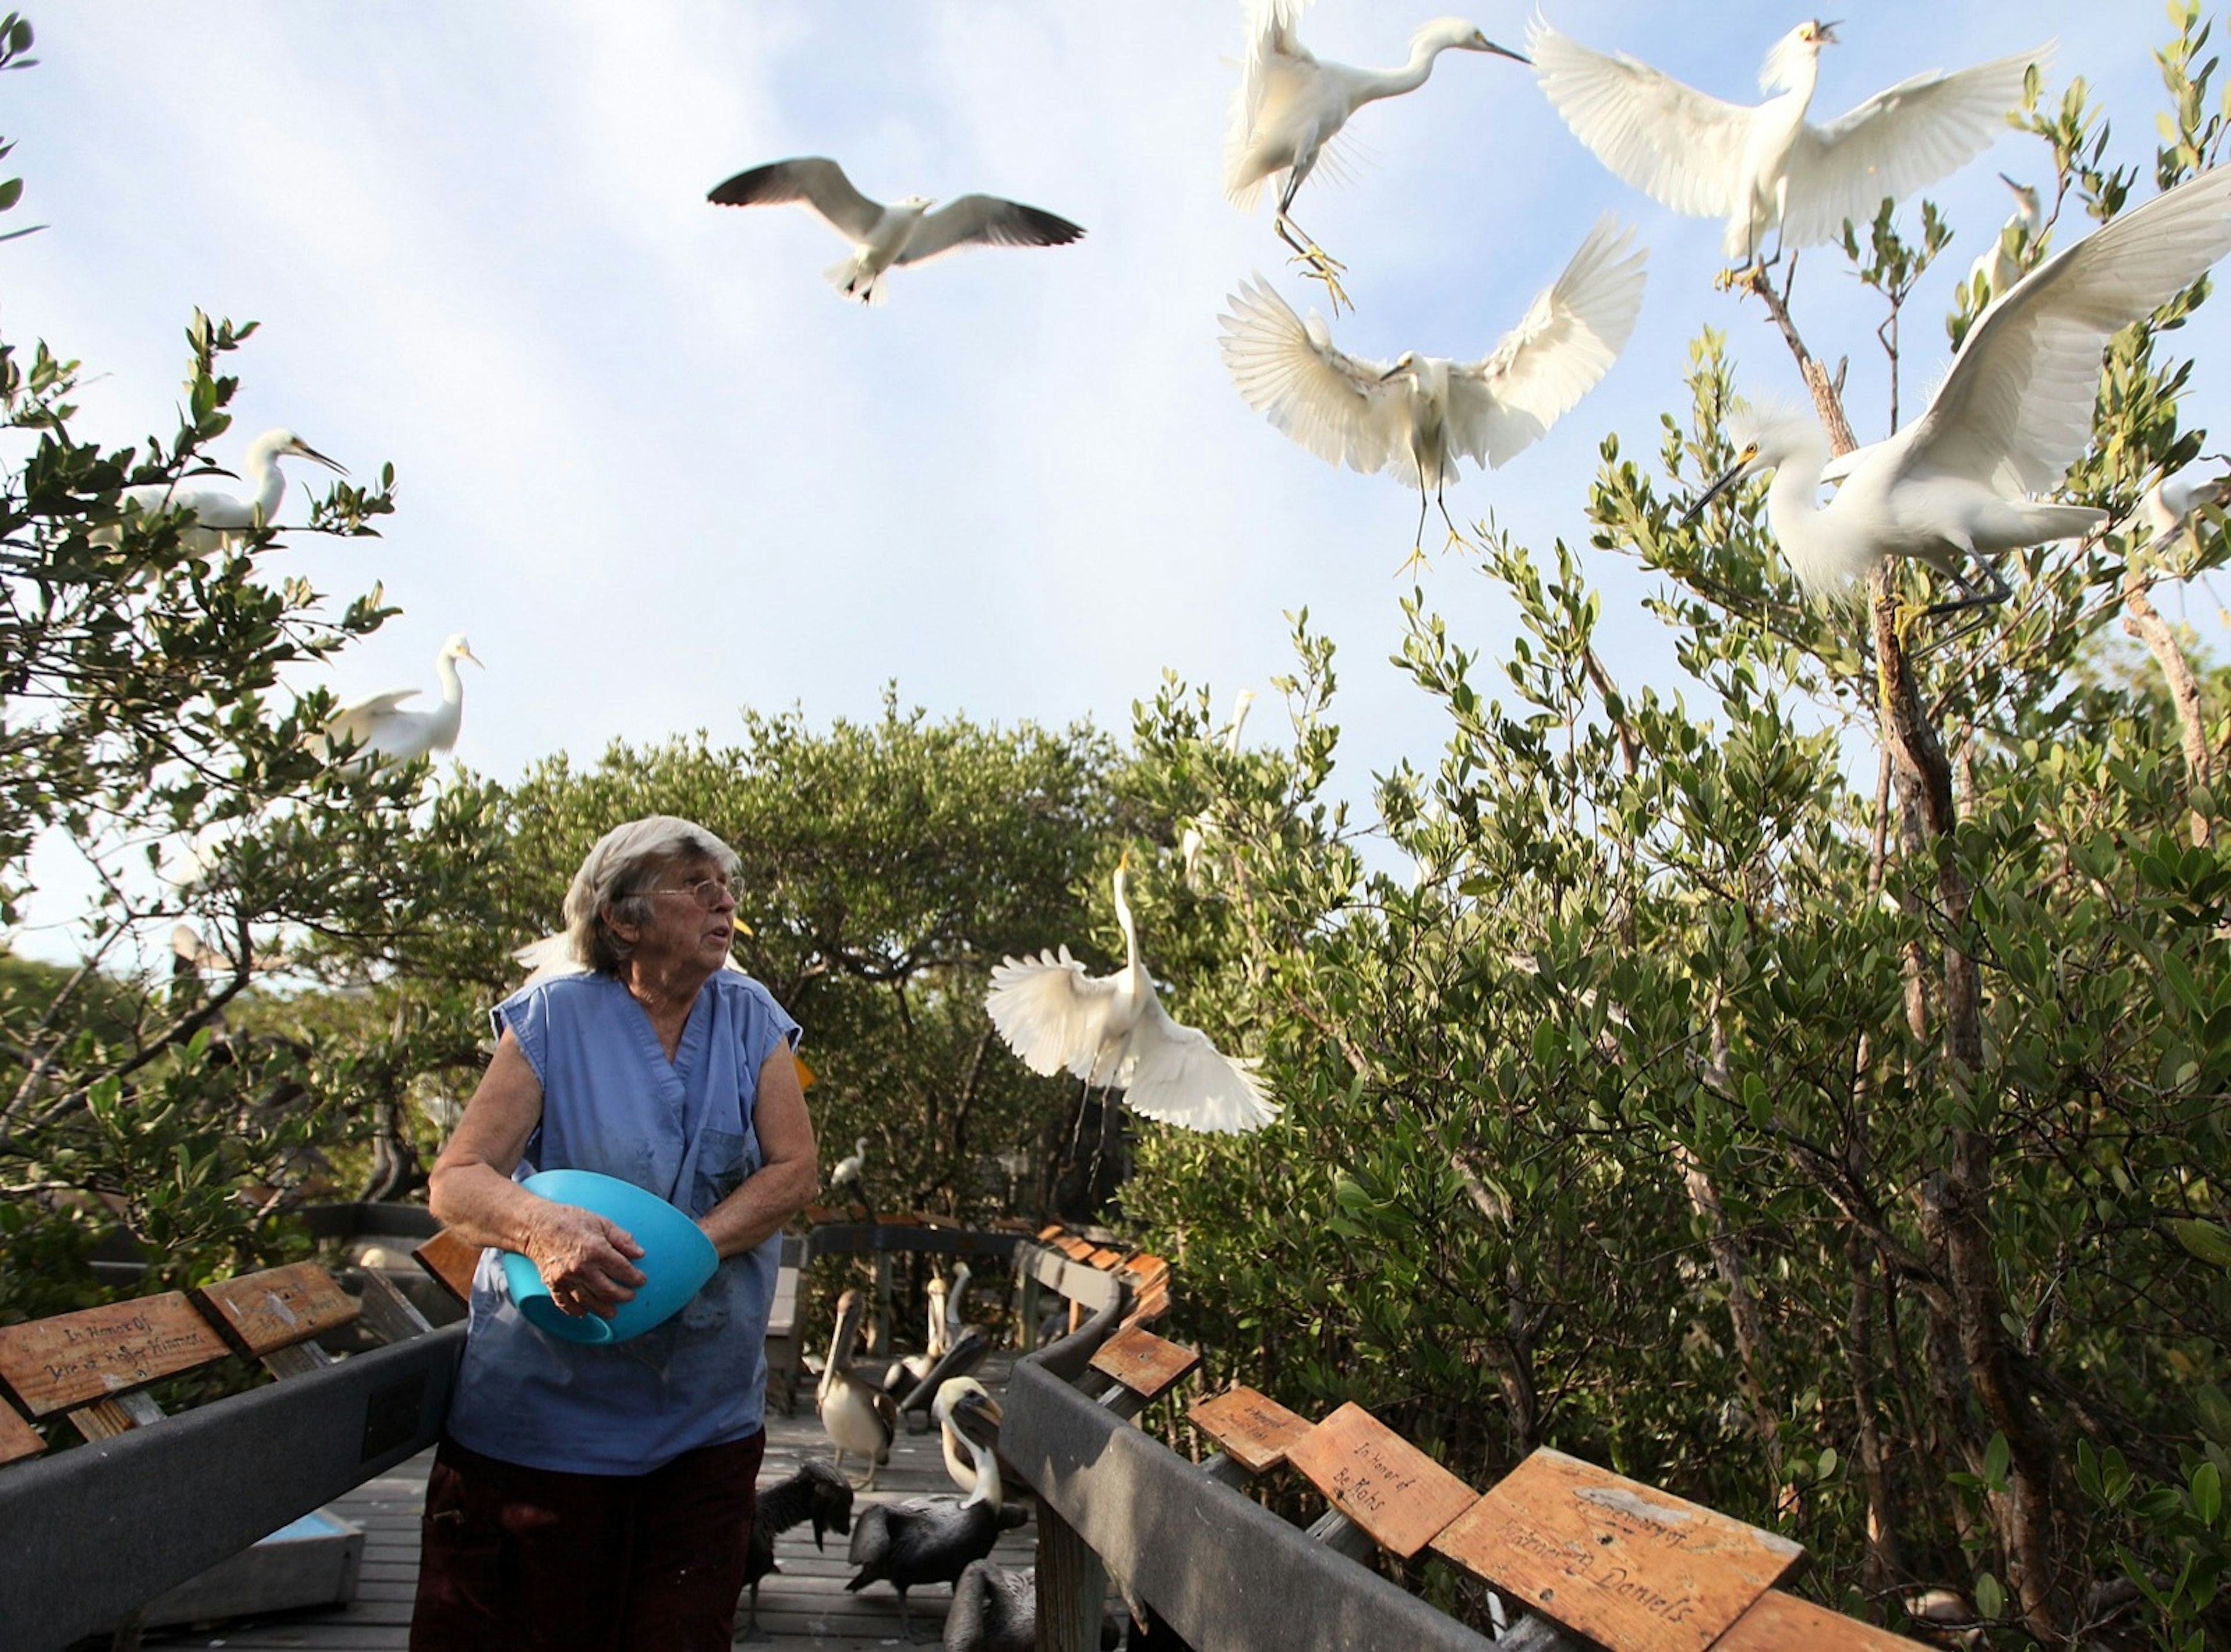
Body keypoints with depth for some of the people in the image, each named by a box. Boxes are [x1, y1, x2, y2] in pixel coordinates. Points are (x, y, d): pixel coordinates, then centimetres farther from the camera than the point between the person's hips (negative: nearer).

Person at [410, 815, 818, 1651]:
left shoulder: (752, 1018, 2)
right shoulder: (553, 1019, -5)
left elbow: (794, 1169, -4)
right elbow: (456, 1179, -9)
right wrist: (542, 1227, -31)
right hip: (546, 1405, -2)